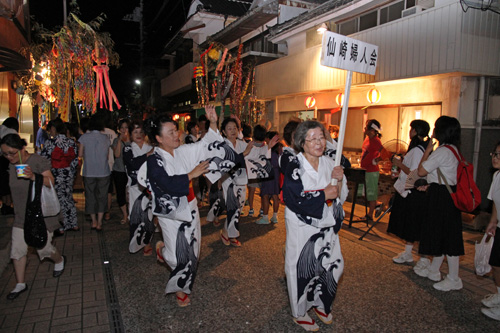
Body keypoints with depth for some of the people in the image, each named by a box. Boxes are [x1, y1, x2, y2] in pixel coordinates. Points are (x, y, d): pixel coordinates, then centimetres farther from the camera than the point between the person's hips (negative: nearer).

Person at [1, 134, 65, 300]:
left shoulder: (37, 161, -16)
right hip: (21, 215, 6)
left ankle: (59, 260, 35)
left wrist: (33, 176, -35)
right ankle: (20, 284, 22)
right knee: (17, 250, 7)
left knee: (43, 247, 2)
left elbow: (50, 181, -19)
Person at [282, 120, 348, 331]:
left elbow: (341, 196, 5)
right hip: (302, 228, -5)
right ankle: (299, 313, 32)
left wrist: (339, 180, -15)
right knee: (302, 270, 7)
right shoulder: (295, 166, -14)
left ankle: (320, 303, 42)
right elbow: (294, 199, -22)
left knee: (332, 266, 14)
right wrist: (324, 195, -19)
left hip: (327, 226, 6)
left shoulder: (329, 163, 2)